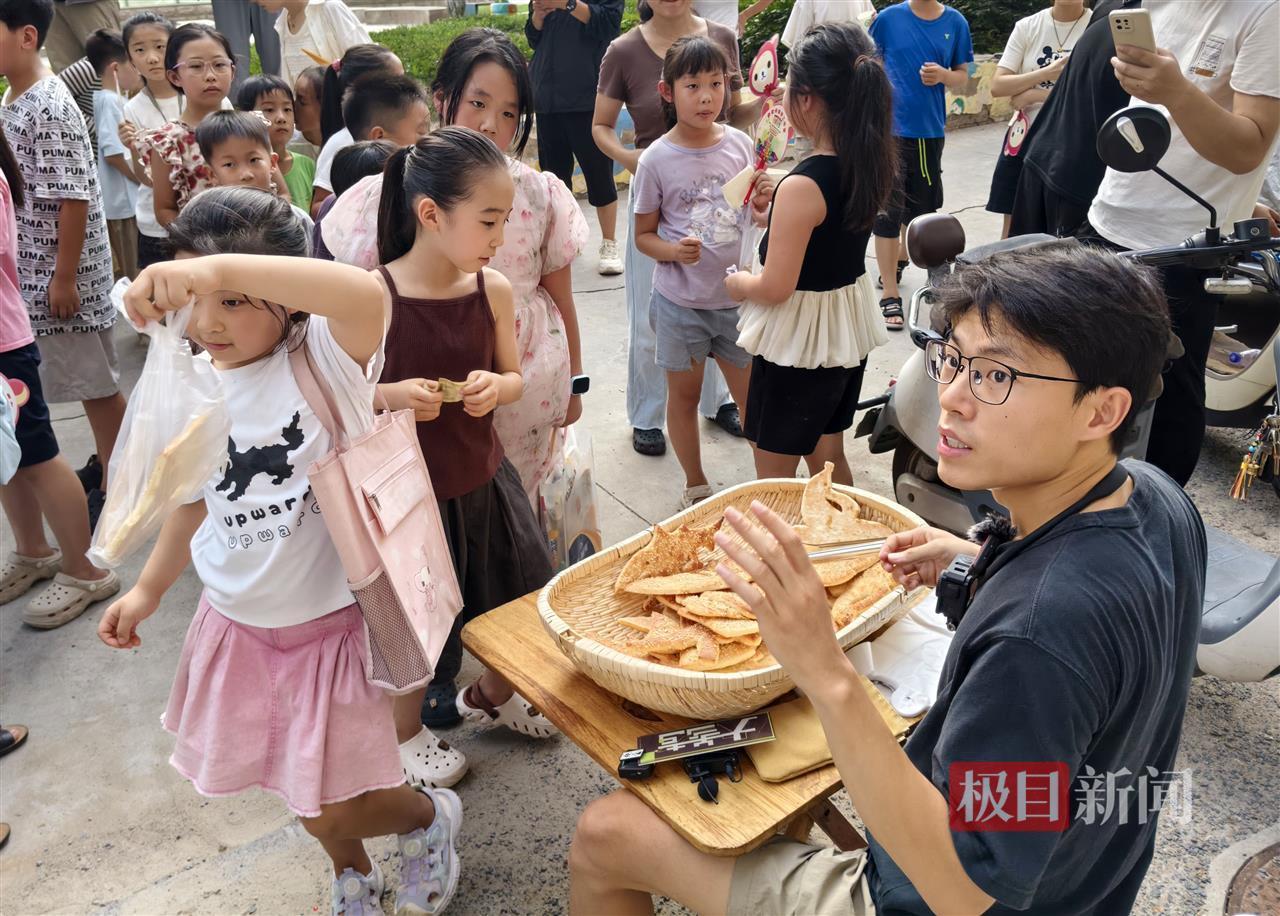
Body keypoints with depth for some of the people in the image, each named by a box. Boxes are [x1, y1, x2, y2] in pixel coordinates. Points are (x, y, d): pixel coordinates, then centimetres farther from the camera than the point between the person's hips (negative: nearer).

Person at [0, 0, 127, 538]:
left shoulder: (50, 110, -17)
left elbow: (74, 199, -21)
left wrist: (64, 278, -20)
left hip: (63, 274, -9)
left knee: (97, 382, 2)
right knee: (82, 378, 16)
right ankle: (106, 466, 28)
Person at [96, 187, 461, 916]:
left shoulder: (327, 356, -21)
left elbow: (367, 295, -46)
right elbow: (198, 500, 11)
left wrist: (219, 268, -55)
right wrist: (150, 588, 19)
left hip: (332, 621, -5)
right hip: (239, 624, 6)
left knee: (333, 806, 5)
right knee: (308, 792, 21)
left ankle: (433, 816, 38)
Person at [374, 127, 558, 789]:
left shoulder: (493, 290, -7)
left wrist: (495, 386, -17)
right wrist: (393, 395, -28)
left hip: (483, 480, 5)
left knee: (520, 599, 20)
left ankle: (492, 695, 52)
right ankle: (406, 732, 44)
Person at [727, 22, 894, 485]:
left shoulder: (801, 186, -27)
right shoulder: (873, 163, -3)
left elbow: (775, 288, -23)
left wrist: (738, 283, -3)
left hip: (798, 341, -8)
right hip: (849, 327, 8)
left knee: (774, 478, 10)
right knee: (827, 457, 25)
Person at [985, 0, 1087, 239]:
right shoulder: (1027, 26, 2)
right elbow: (997, 86, -5)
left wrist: (1031, 95, -14)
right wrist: (1049, 72, -16)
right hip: (1023, 138, 3)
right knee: (1013, 223, 9)